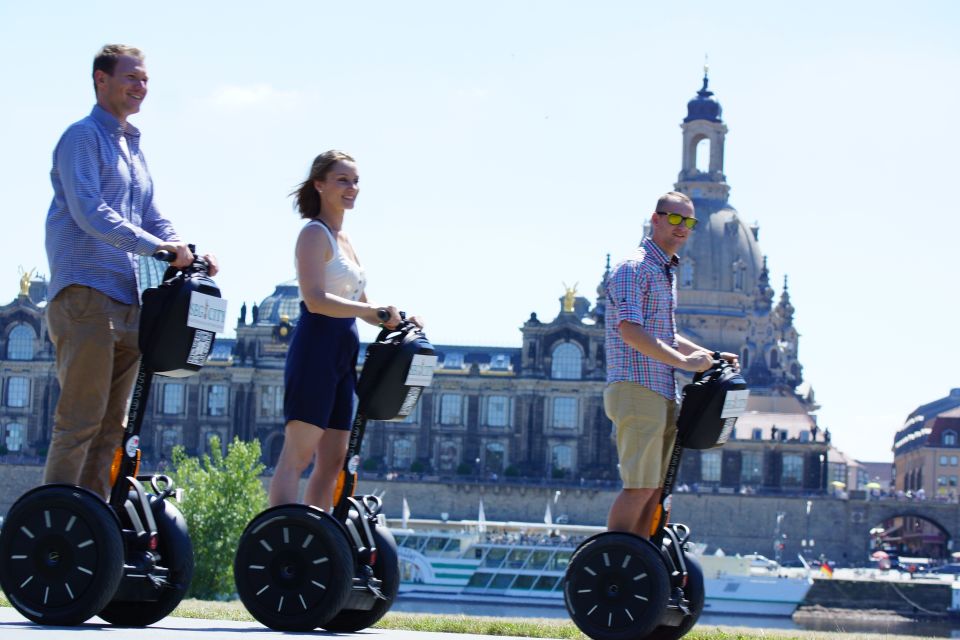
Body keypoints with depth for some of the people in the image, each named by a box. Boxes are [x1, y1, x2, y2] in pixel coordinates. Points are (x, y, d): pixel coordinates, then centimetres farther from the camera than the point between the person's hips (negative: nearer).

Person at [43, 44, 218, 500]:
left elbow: (153, 219, 21)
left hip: (128, 302, 9)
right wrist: (153, 245, -27)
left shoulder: (133, 148, 22)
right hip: (86, 295, -9)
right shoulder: (84, 137, -4)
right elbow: (87, 210, -18)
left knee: (112, 424, 7)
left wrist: (188, 253, 2)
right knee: (80, 421, -12)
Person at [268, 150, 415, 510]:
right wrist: (373, 310, -25)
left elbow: (358, 304, 25)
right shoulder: (315, 233, -7)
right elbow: (315, 299, -20)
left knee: (332, 460, 7)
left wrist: (395, 321, 8)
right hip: (316, 348, -9)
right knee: (298, 454, -13)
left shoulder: (344, 239, 20)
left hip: (342, 355, 9)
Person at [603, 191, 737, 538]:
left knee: (656, 487, 9)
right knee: (640, 486, -12)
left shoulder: (666, 272, 21)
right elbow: (630, 330, -21)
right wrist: (683, 361, -21)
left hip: (662, 393, 10)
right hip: (638, 389, -10)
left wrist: (710, 355, 20)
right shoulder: (635, 268, -10)